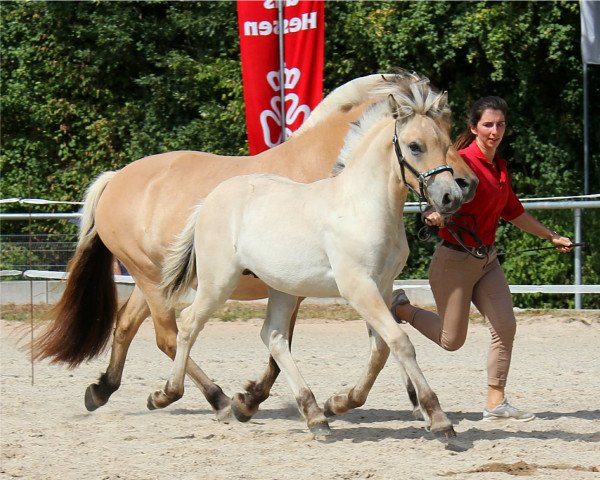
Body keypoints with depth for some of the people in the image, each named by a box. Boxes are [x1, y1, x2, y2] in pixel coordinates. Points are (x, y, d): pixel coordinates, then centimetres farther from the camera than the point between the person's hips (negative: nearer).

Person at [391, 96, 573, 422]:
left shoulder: (499, 166, 10)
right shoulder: (464, 161, -16)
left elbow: (513, 211, 23)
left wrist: (551, 237, 30)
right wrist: (435, 215, -52)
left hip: (487, 260, 7)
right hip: (455, 259, -7)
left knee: (505, 326, -6)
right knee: (452, 340, 0)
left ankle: (496, 403, 2)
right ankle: (401, 309, 24)